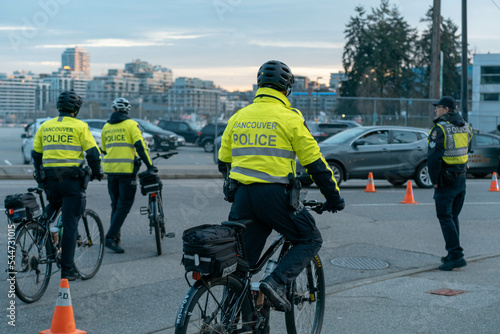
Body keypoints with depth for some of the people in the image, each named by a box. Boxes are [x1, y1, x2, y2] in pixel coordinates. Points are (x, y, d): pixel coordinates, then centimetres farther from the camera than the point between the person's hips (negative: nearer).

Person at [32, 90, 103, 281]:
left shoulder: (45, 126, 11)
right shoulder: (79, 126, -3)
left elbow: (36, 154, 16)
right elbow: (93, 152, -6)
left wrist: (40, 175, 29)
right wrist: (97, 172, 10)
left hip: (49, 178, 4)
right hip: (72, 179, -4)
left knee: (51, 213, 29)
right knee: (70, 223, -2)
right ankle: (67, 269, -1)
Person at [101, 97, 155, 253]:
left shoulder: (106, 127, 12)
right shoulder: (131, 124, -4)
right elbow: (140, 146, -13)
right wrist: (149, 165, -11)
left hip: (110, 170, 5)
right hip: (127, 170, -5)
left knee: (115, 205, 15)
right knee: (124, 206, -3)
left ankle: (115, 238, 16)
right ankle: (110, 238, -13)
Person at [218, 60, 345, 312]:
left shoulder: (238, 117, 13)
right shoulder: (289, 118, -2)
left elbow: (223, 162, 19)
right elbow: (315, 163, -1)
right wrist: (334, 197, 10)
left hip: (242, 196, 5)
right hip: (274, 195, -5)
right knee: (310, 240, 13)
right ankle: (276, 282, -7)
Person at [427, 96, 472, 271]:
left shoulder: (440, 129, -15)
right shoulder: (465, 127, 7)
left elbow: (433, 157, -18)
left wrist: (434, 180, -10)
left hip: (446, 181, -7)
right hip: (461, 178, 8)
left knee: (445, 218, -4)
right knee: (453, 217, 16)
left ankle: (456, 255, -10)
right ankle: (453, 254, 20)